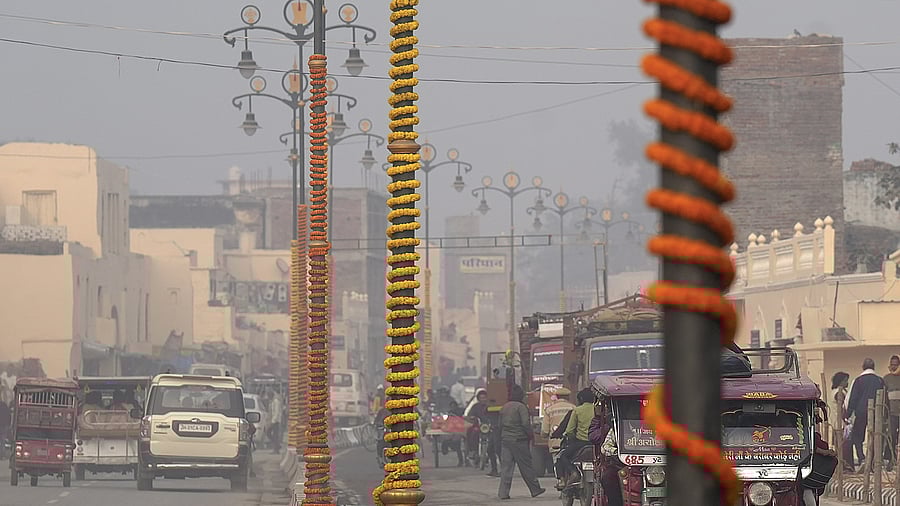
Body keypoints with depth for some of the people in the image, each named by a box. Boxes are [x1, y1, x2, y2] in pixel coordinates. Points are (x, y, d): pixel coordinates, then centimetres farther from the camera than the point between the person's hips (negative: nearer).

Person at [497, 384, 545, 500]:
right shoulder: (521, 407, -10)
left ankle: (503, 492, -4)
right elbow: (525, 423, -16)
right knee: (526, 466, 4)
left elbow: (500, 425, 14)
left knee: (506, 467, 3)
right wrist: (531, 435, -3)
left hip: (505, 439, 6)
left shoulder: (504, 407, 11)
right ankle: (535, 489, 13)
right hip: (519, 440, -6)